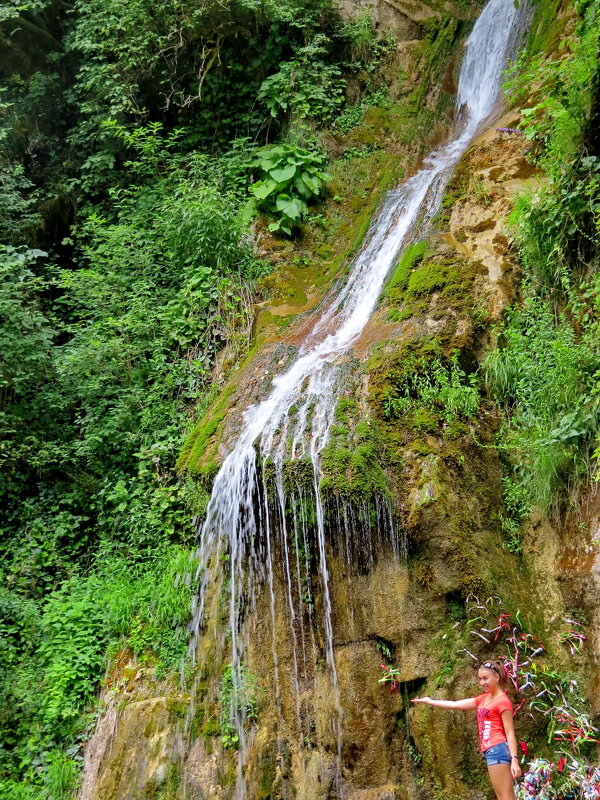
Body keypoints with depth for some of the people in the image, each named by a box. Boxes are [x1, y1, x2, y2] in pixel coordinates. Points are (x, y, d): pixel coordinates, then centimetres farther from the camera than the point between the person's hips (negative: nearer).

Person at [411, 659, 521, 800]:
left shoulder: (503, 701, -6)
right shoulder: (483, 699, 17)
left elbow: (510, 733, -10)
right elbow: (455, 704, 19)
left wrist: (514, 759, -17)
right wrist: (429, 701, 20)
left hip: (498, 749, -8)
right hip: (490, 751, 9)